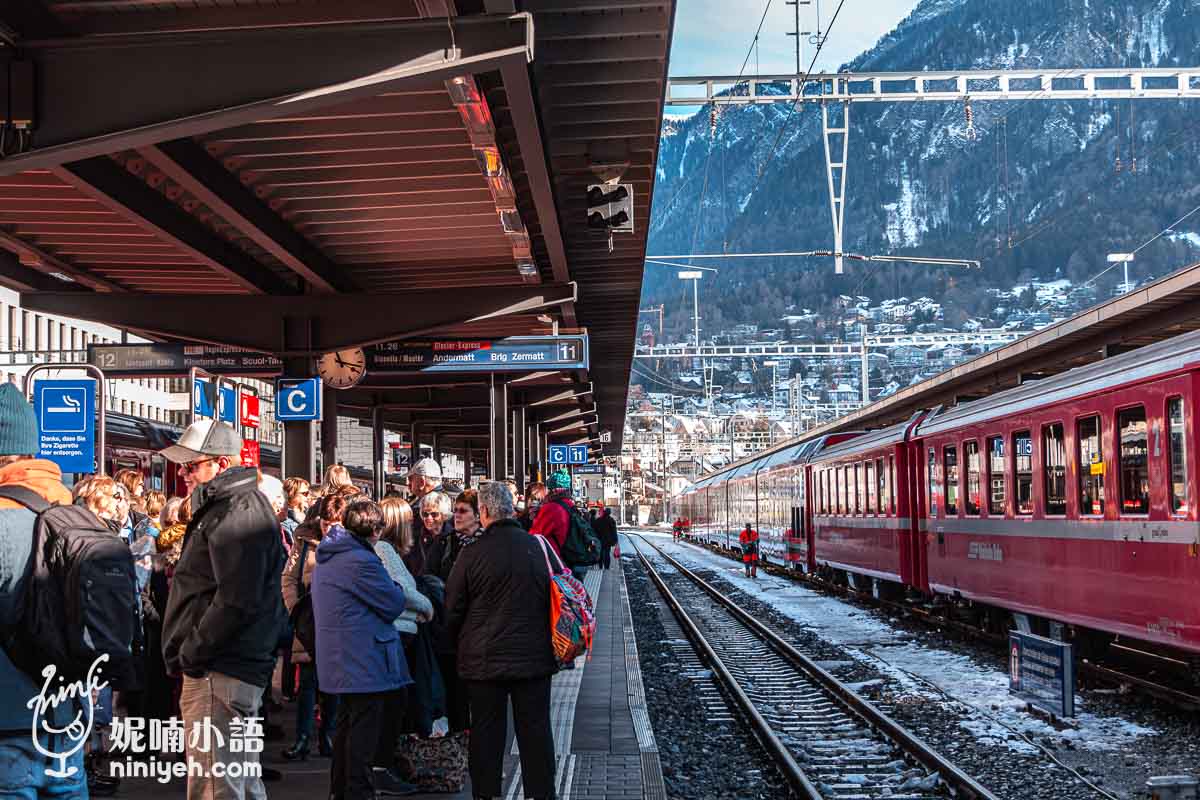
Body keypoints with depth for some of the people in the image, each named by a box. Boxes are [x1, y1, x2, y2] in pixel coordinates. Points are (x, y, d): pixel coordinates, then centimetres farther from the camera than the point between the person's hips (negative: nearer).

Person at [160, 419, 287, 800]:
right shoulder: (236, 505, 19)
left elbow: (237, 600, -24)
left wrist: (190, 651, -15)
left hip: (218, 674, -11)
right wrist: (190, 652, 16)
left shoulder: (238, 513, -15)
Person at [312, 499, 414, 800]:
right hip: (364, 660, -10)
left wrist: (387, 587, 9)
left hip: (341, 660, 10)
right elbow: (394, 605, -15)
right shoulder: (362, 561, -21)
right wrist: (394, 586, 4)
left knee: (347, 725, 19)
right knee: (364, 733, -2)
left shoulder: (328, 556, 10)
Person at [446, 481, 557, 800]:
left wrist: (460, 643, 14)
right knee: (536, 732, 10)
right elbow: (554, 599, 6)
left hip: (485, 660, -2)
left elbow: (453, 610, -4)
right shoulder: (539, 547, -5)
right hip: (534, 656, 2)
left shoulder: (473, 553, -12)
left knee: (486, 735, 8)